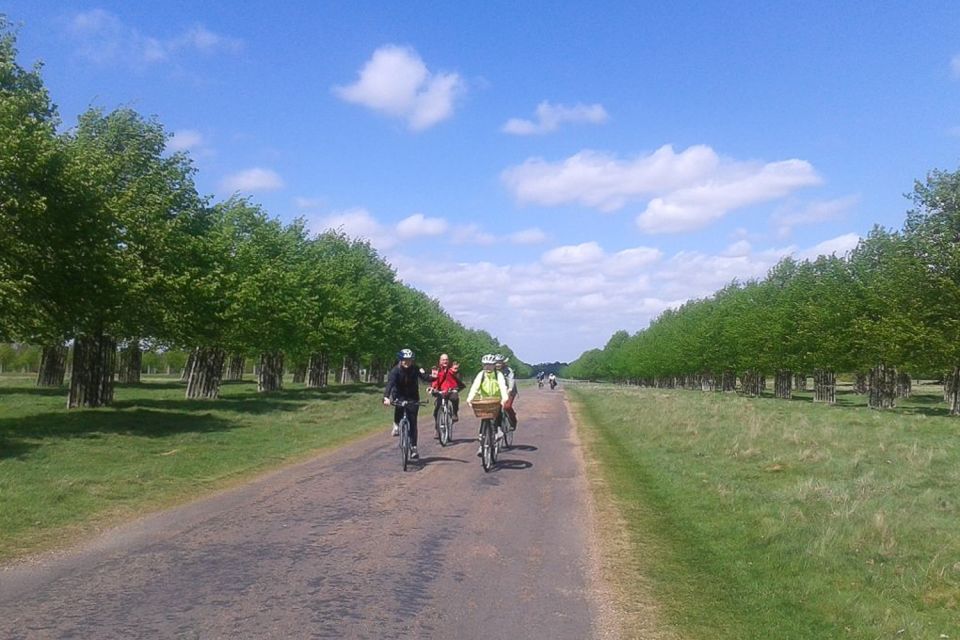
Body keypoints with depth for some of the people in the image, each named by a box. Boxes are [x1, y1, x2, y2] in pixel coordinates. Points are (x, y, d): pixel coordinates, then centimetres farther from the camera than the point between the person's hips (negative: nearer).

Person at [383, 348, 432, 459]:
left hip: (413, 398, 1)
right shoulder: (395, 370, -17)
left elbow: (425, 378, -25)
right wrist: (386, 397, -48)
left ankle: (413, 447, 1)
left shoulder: (415, 369, -12)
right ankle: (397, 424, -7)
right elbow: (390, 383, -31)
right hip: (399, 396, -1)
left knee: (412, 422, -6)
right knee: (399, 404, -34)